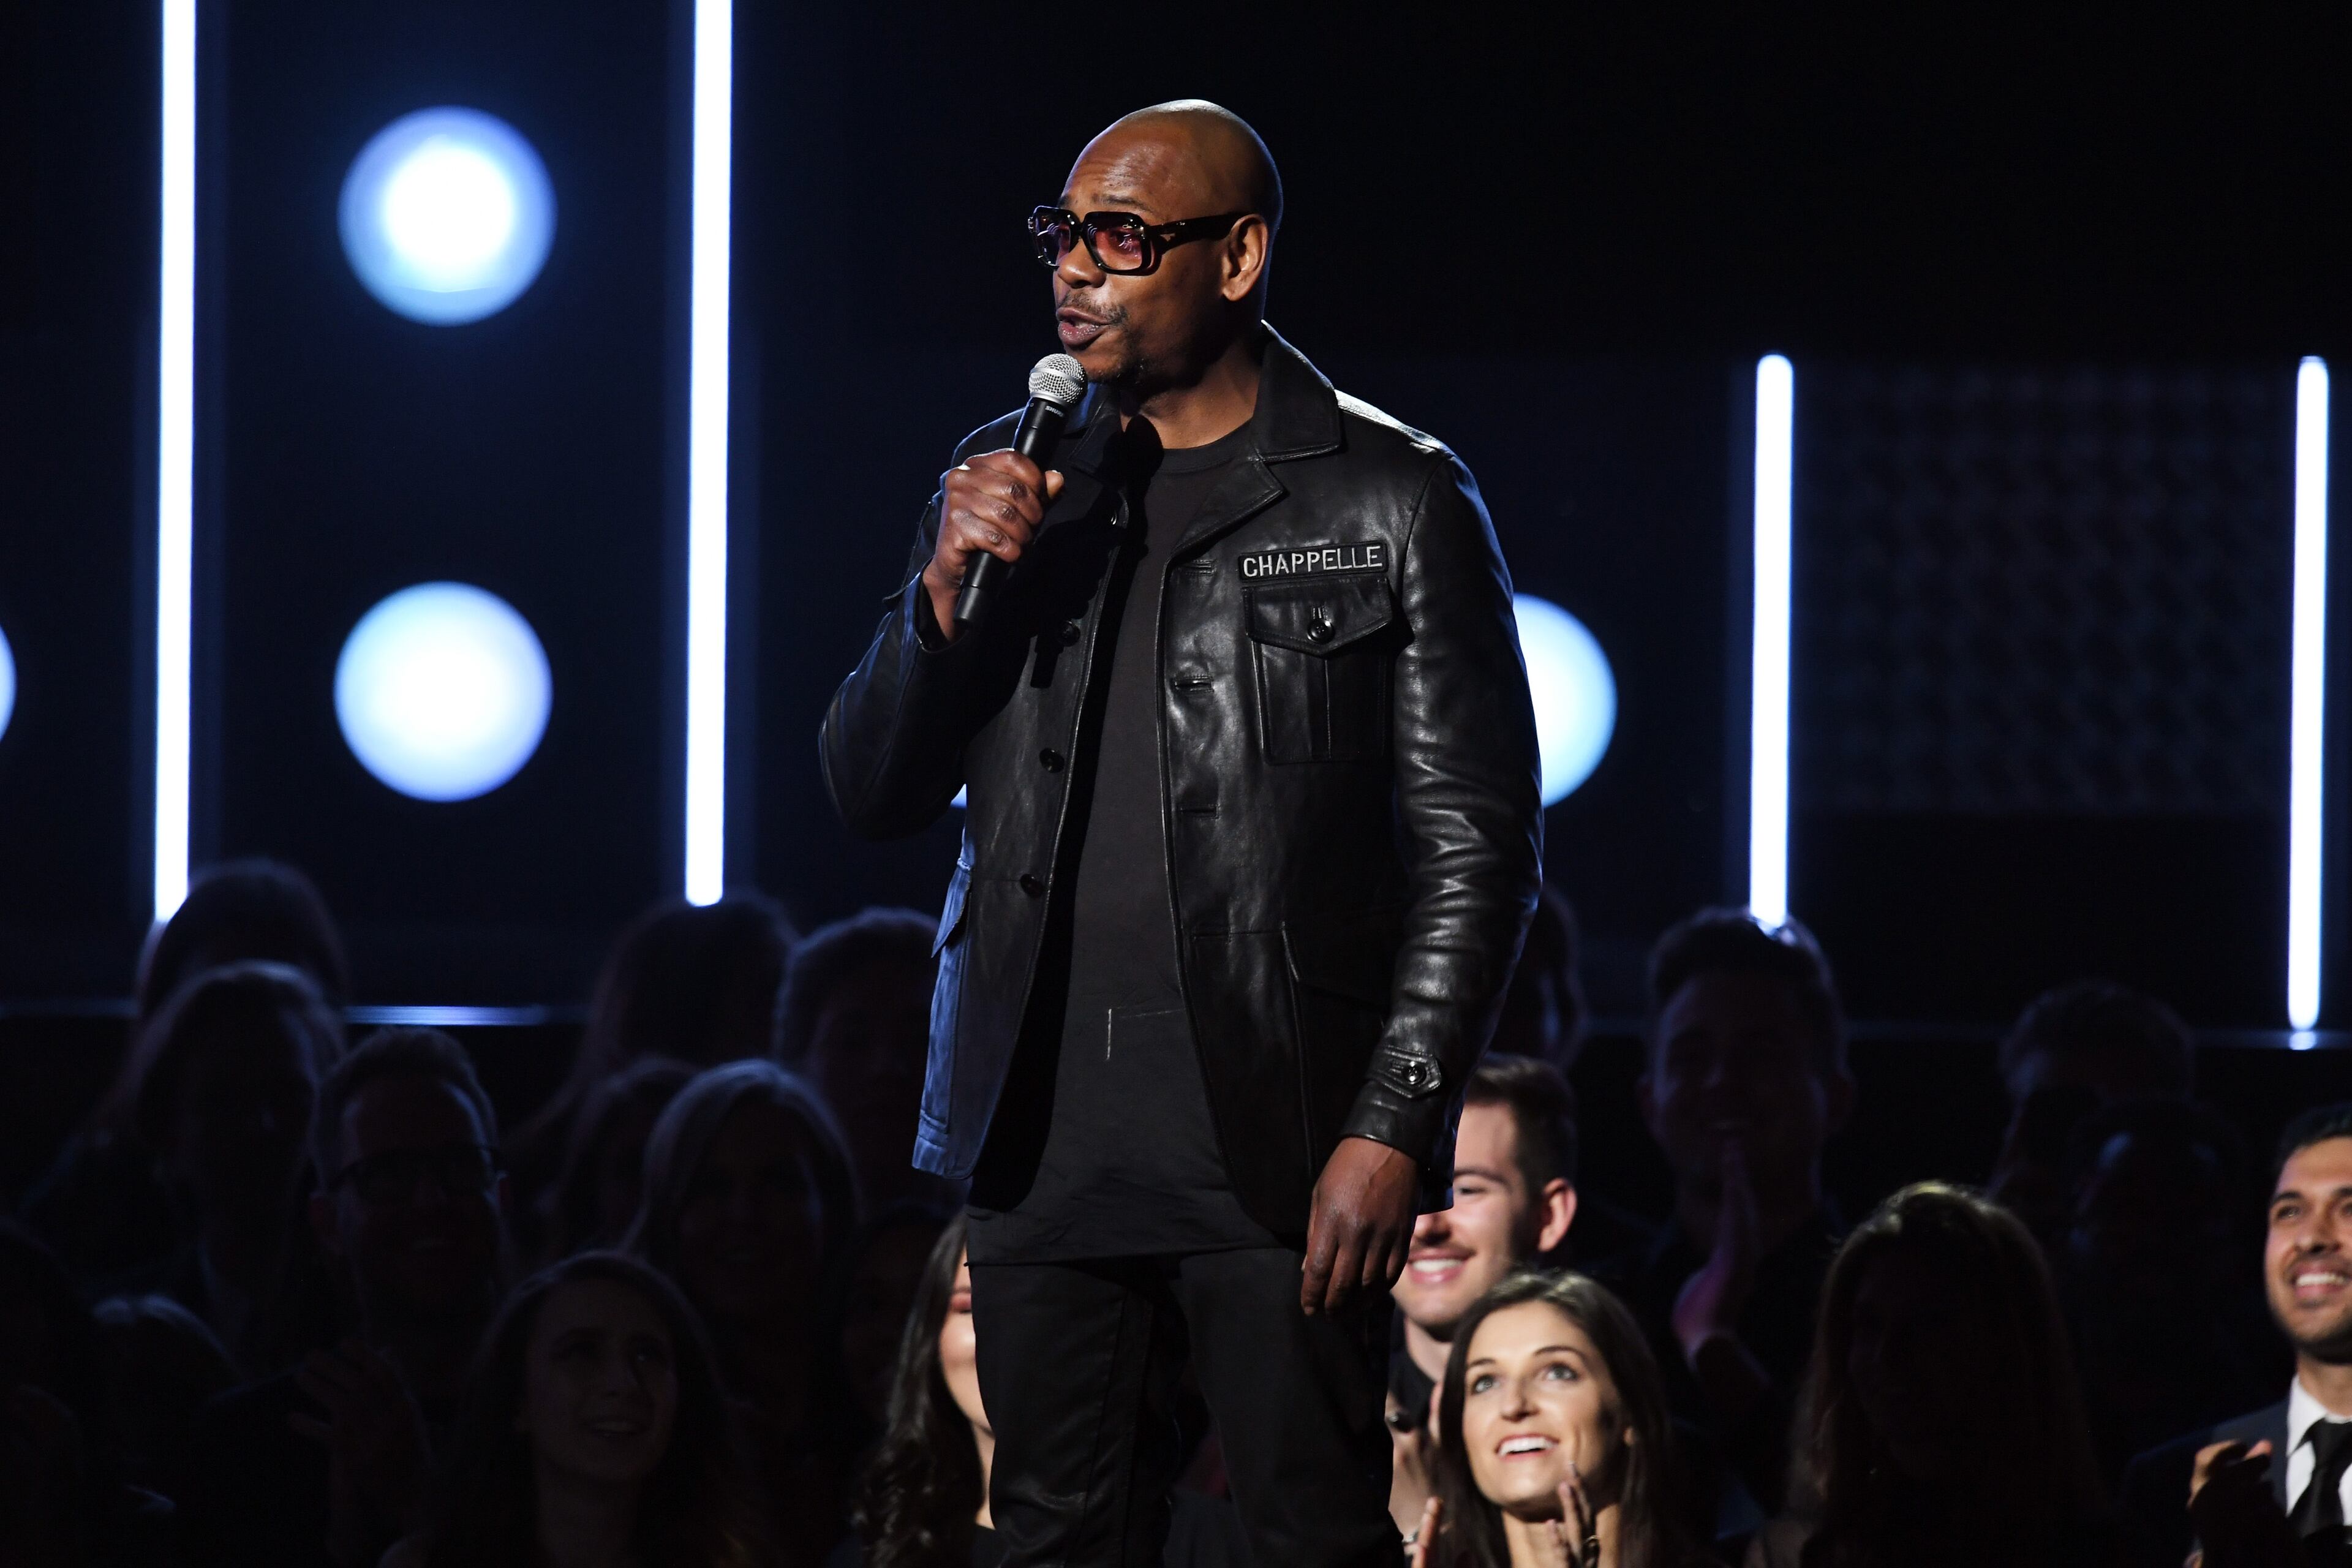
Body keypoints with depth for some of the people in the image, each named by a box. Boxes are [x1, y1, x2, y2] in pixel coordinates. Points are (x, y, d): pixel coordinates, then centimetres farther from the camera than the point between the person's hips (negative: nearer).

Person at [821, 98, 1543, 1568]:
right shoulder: (1009, 482, 12)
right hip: (1042, 1144, 4)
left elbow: (1477, 843, -3)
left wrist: (1394, 1130, -11)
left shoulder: (1394, 501, -1)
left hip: (1276, 1156, -4)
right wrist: (946, 591, -7)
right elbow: (872, 795, 12)